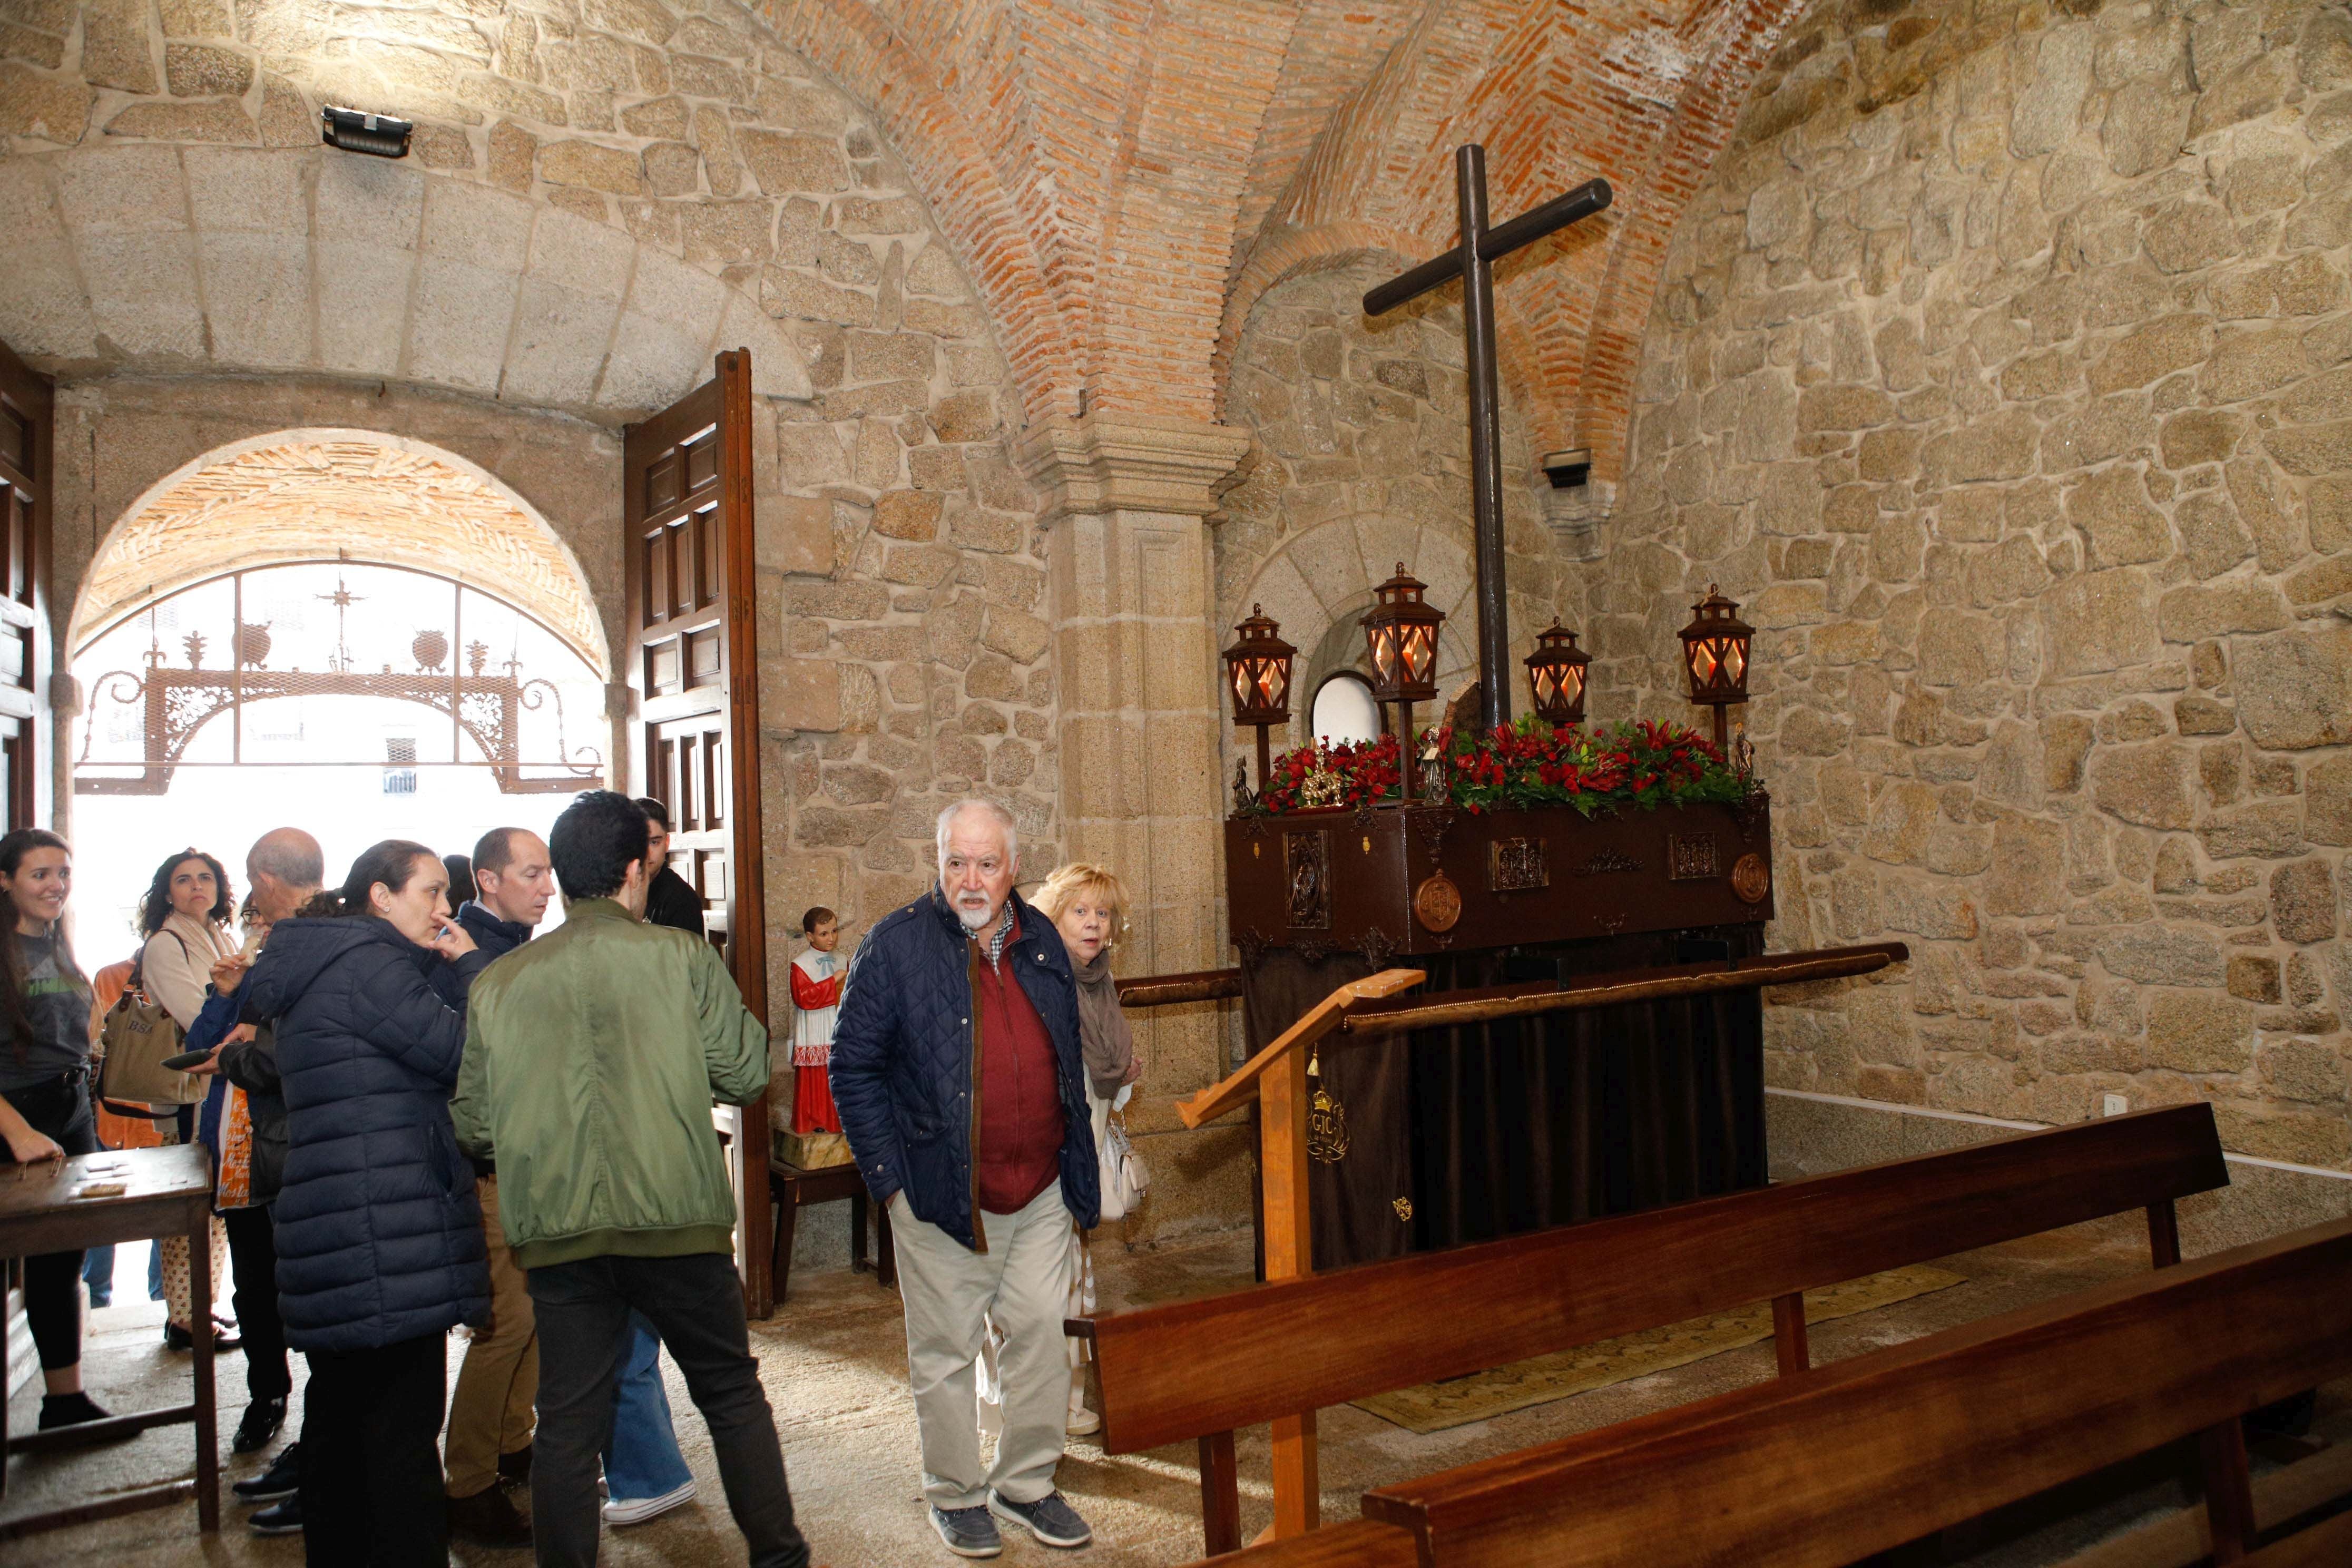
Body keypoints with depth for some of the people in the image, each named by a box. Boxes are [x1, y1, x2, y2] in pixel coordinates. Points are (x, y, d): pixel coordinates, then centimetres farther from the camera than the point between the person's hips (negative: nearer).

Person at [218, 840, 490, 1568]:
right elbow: (461, 1050, -16)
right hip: (386, 1230, -11)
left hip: (332, 1227, 11)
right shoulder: (368, 963, -13)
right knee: (402, 1423, -6)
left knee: (343, 1408, 19)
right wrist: (471, 964, -5)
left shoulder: (317, 966, 18)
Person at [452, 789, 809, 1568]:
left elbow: (471, 1125, 7)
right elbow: (747, 1075, -4)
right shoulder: (683, 958, -6)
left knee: (567, 1423, 13)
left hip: (556, 1230, 2)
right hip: (677, 1218, -2)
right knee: (733, 1394, 15)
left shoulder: (497, 983, 2)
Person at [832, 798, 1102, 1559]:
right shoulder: (895, 945, -8)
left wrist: (1078, 1167, 12)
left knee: (1040, 1337, 10)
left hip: (1041, 1189, 4)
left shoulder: (1042, 941, 6)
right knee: (946, 1351, 9)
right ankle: (956, 1495, 27)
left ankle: (1027, 1484, 28)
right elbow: (853, 1067, -5)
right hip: (940, 1194, -4)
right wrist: (889, 1175, -9)